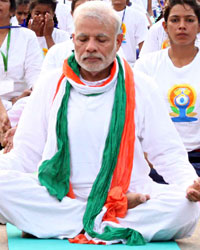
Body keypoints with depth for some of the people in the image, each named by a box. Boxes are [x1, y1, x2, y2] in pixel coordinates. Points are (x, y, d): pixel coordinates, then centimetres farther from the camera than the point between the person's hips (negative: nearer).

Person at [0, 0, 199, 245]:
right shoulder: (50, 85, 13)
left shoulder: (141, 87, 10)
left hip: (128, 195, 0)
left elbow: (169, 153, 8)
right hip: (56, 197, 1)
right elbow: (24, 154, 10)